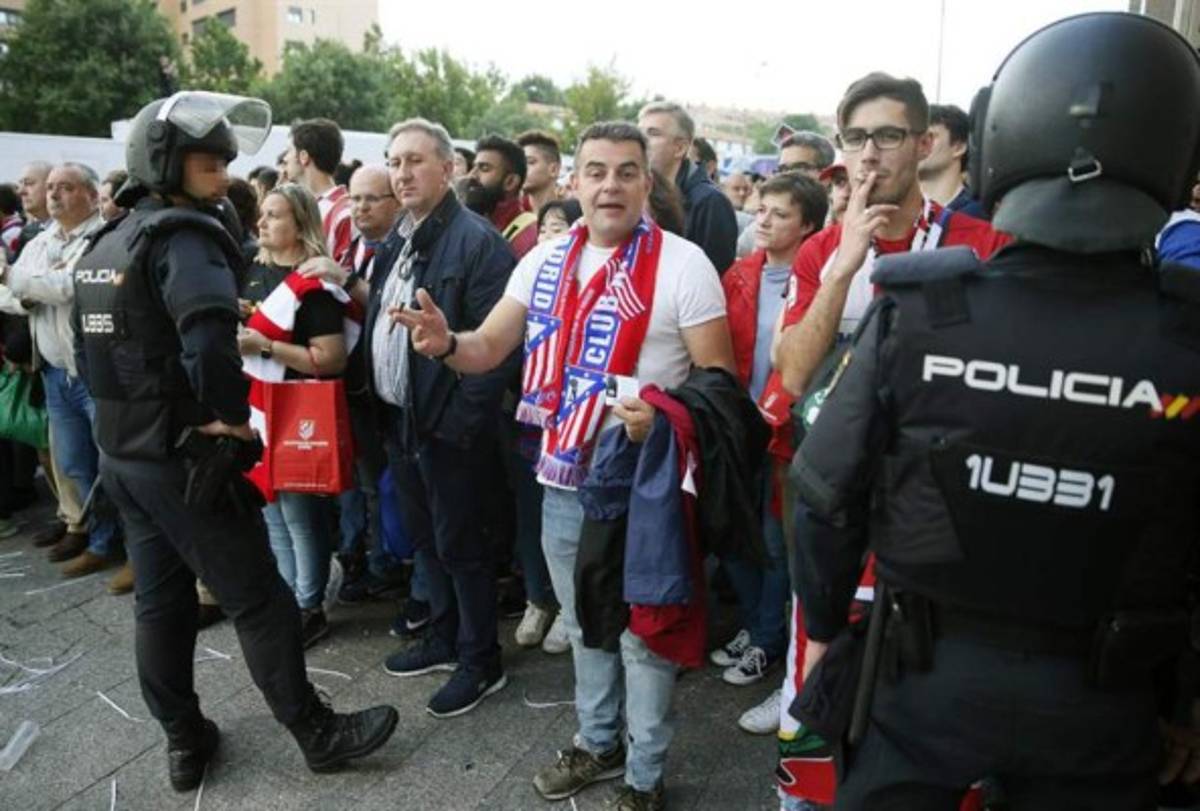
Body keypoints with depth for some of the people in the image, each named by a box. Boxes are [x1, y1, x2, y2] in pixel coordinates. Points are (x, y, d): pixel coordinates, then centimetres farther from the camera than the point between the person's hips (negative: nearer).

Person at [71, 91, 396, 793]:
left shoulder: (106, 244, 13)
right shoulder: (182, 236, -17)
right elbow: (208, 339, -35)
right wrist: (234, 414, -25)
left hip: (121, 452, 9)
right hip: (183, 458, -9)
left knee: (160, 603, 16)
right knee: (260, 602, 2)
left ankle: (185, 741, 30)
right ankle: (318, 734, 15)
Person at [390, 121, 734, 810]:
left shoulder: (683, 264, -12)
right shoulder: (545, 261, 4)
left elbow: (720, 380, -12)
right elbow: (489, 349, 6)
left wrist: (663, 416, -30)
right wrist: (446, 342, -16)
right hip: (563, 478, 6)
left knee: (643, 634, 10)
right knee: (585, 624, 22)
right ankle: (599, 741, 45)